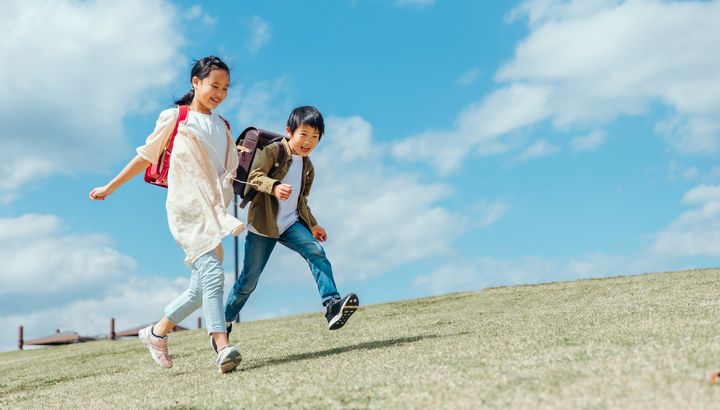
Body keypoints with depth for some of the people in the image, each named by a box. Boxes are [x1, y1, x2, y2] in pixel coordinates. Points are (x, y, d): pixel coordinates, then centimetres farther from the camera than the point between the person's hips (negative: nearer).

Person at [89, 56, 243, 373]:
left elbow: (235, 170, 20)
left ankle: (157, 332, 25)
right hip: (185, 208, -6)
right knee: (212, 273, -22)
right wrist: (110, 187, 15)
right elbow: (146, 157, 10)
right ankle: (222, 347, -29)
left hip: (213, 212, 6)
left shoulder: (222, 126, 18)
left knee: (202, 288, 6)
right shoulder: (174, 117, 4)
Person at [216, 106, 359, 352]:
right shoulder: (273, 151, -8)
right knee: (249, 281, 1)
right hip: (263, 225, -5)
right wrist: (275, 187, -43)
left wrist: (312, 224, 16)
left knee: (316, 252, -23)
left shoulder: (308, 167, 14)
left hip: (291, 224, 5)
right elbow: (254, 176, -25)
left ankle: (332, 306, -34)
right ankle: (224, 323, 21)